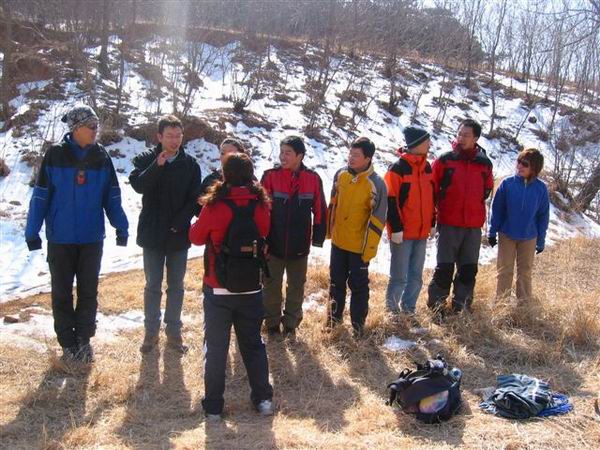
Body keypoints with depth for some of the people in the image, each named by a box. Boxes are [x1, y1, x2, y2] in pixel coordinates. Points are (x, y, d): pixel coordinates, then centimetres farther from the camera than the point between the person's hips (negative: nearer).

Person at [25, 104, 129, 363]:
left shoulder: (102, 157, 0)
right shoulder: (55, 155, -7)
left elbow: (112, 196, 4)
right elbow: (40, 195, -5)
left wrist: (121, 227, -3)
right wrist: (32, 232, -6)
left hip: (92, 238, 2)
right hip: (60, 238, -2)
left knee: (88, 292, 9)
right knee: (62, 292, 8)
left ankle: (84, 339, 23)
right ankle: (68, 342, 22)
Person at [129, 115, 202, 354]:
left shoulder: (190, 164, 1)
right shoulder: (146, 159, -1)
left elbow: (194, 199, -1)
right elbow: (137, 185, -18)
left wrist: (178, 223, -12)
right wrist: (157, 166, -31)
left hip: (179, 236, 1)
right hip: (153, 235, -1)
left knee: (176, 286, 9)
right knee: (153, 286, 8)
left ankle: (173, 332, 19)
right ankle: (151, 331, 19)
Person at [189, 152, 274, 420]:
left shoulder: (215, 206, -14)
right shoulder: (261, 205, -5)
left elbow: (196, 237, 0)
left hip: (218, 289, -3)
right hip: (251, 288, 3)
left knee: (216, 346, 8)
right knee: (252, 343, 17)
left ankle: (213, 405, 13)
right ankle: (263, 398, 20)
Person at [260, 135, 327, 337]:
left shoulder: (313, 179, -5)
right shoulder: (270, 176, -8)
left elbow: (320, 210, 1)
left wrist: (318, 237, 1)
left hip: (300, 246, 1)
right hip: (273, 244, -1)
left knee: (297, 286, 14)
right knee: (272, 285, 10)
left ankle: (291, 323, 30)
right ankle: (272, 323, 25)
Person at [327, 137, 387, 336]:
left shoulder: (376, 184, -19)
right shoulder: (341, 174, -3)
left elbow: (377, 219, -16)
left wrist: (369, 248, -15)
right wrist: (330, 229, 15)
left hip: (359, 245, -5)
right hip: (338, 241, 5)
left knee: (358, 285, 8)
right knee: (336, 281, 17)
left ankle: (358, 323, 23)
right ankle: (334, 318, 34)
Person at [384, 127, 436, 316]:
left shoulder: (427, 167, 11)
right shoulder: (398, 168, -11)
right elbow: (391, 201, -13)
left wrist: (432, 222, 16)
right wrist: (396, 228, -16)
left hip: (422, 233, 7)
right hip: (402, 233, -7)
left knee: (416, 277, 12)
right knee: (399, 277, 0)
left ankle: (408, 309, 25)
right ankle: (392, 311, 16)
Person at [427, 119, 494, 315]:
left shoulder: (484, 163, 4)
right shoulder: (445, 160, -4)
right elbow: (432, 187, 2)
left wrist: (475, 206, 12)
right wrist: (434, 213, 2)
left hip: (474, 225, 3)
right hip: (449, 224, -3)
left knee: (469, 269, 9)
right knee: (445, 267, -2)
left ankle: (461, 305, 22)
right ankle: (436, 305, 10)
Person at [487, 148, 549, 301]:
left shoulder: (541, 188, -8)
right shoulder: (507, 183, -11)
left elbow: (543, 215, 0)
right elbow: (496, 209, -3)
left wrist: (541, 240, 2)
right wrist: (492, 232, -2)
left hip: (529, 238, 1)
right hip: (506, 235, 0)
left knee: (525, 271, 13)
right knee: (505, 270, 9)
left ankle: (525, 301, 26)